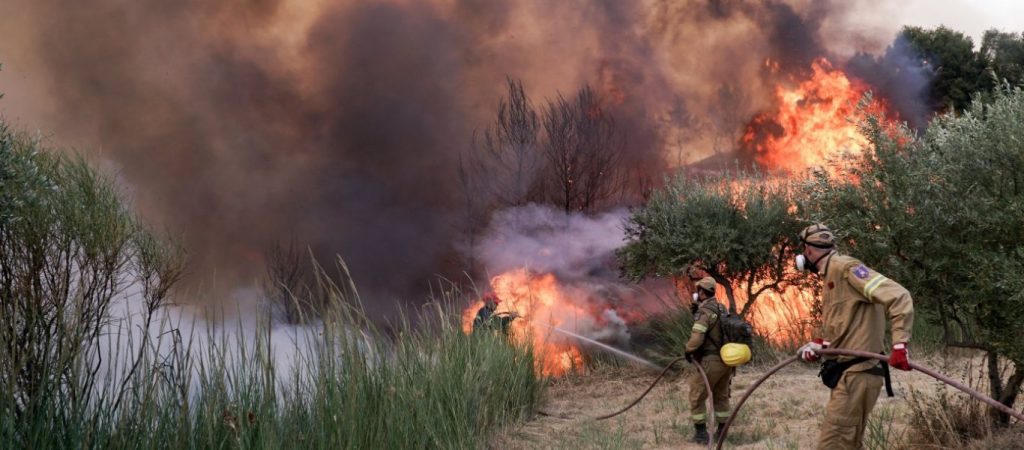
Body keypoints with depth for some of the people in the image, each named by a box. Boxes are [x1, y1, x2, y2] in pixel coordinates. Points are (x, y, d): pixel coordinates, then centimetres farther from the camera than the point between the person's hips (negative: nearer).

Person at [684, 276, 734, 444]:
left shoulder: (704, 312, -17)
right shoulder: (722, 309, 11)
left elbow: (696, 338, -26)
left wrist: (688, 352, -8)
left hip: (711, 361, -8)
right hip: (726, 360, 8)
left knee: (697, 397, 4)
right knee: (721, 396, 21)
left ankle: (700, 433, 3)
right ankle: (722, 431, 24)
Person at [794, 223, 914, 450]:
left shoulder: (845, 268, -13)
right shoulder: (830, 275, 19)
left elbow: (898, 296, -21)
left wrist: (899, 345, -30)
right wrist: (820, 344, 9)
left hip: (856, 374, -11)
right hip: (848, 373, 11)